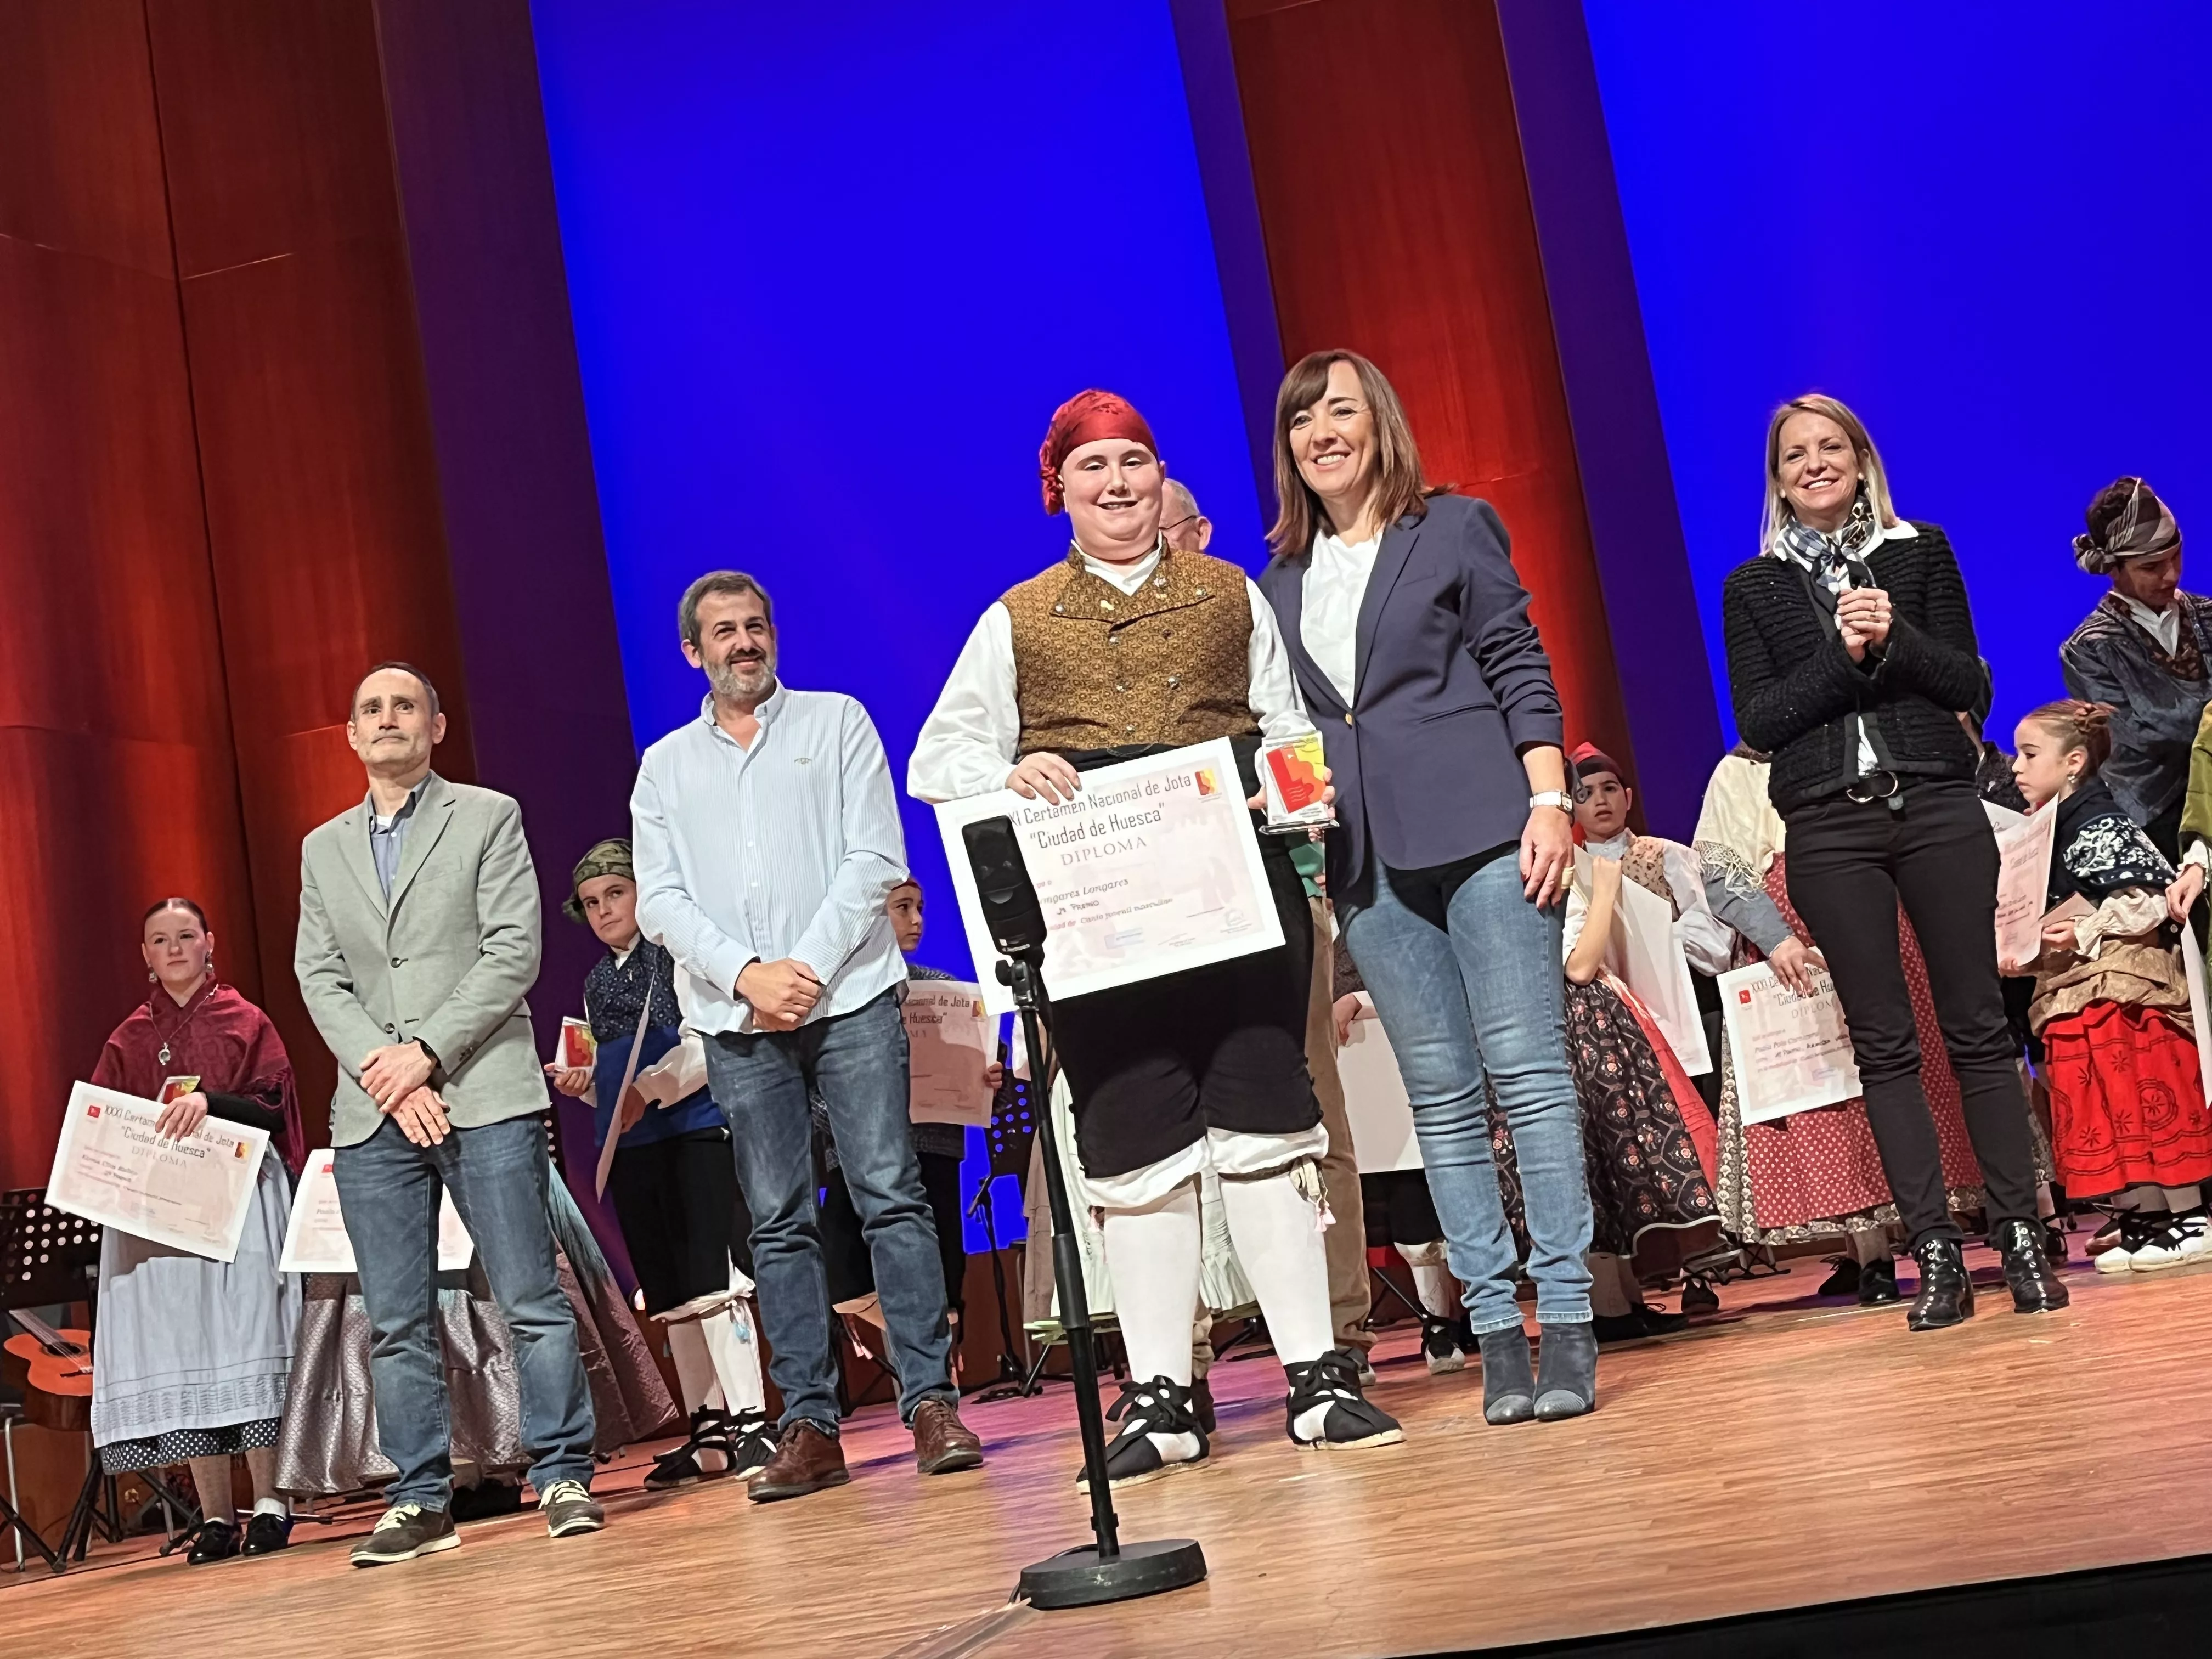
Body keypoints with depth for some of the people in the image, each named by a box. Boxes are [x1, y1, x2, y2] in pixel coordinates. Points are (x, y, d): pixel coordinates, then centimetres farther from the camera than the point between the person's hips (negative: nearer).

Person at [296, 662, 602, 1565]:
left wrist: (427, 1051, -12)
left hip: (484, 1095, -3)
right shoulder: (323, 849, 18)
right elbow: (318, 979, 8)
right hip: (370, 1113, 4)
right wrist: (382, 1071, -8)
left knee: (531, 1299, -5)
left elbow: (514, 952, -3)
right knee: (397, 1321, 3)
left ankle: (562, 1478, 2)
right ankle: (419, 1500, 9)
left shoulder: (489, 817, 7)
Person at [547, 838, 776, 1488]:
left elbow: (706, 1043, -11)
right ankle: (708, 1430, 14)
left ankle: (751, 1423, -11)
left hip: (694, 1128, -7)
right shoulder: (596, 982, 21)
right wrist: (582, 1082, 6)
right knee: (670, 1294, 8)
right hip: (629, 1147, 7)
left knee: (712, 1279, -13)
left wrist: (651, 1089, -20)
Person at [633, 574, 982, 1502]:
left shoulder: (837, 723, 10)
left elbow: (876, 859, 0)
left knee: (890, 1195, -7)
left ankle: (931, 1402, -5)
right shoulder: (664, 767, 15)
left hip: (850, 997, -2)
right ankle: (809, 1426, 5)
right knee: (779, 1224, 2)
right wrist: (748, 974, -10)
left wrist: (812, 966, -10)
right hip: (736, 1021, 2)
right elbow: (659, 901, 5)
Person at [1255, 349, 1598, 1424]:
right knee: (1441, 1095, 4)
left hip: (1483, 832, -4)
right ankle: (1495, 1328, 8)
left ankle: (1567, 1317, 0)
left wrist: (1549, 801, -8)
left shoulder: (1454, 528, 6)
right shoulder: (1280, 579, 16)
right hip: (1369, 861, 4)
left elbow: (1521, 670, 1)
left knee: (1528, 1070, -5)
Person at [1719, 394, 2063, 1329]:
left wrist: (1895, 638, -12)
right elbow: (1757, 722, 1)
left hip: (1937, 808, 0)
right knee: (1884, 1043, 0)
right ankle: (1937, 1253, 4)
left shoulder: (1921, 553, 11)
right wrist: (1844, 655, -11)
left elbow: (1969, 685, 5)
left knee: (1977, 1025, -1)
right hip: (1829, 829, 0)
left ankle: (2020, 1237, 5)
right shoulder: (1753, 588, 9)